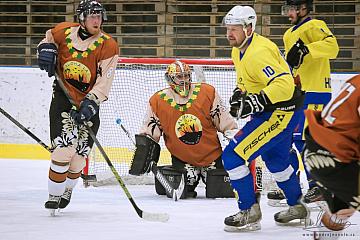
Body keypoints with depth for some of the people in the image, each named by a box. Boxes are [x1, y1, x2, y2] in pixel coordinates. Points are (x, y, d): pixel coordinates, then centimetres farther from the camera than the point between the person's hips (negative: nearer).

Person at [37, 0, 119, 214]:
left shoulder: (108, 46, -12)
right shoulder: (64, 32, -5)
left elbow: (104, 83, -16)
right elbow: (50, 38, 19)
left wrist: (90, 103, -28)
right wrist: (46, 50, -3)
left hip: (89, 102, 0)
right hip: (63, 97, 0)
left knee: (79, 153, 1)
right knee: (64, 146, -16)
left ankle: (67, 190, 28)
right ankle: (54, 195, -6)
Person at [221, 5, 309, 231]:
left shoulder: (258, 53, -26)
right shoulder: (239, 51, 7)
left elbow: (284, 84, -35)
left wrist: (254, 102, -36)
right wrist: (239, 95, 8)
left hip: (281, 112, -11)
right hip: (269, 111, 11)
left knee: (233, 156, -14)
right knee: (275, 160, 28)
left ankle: (250, 211, -6)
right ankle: (298, 207, 46)